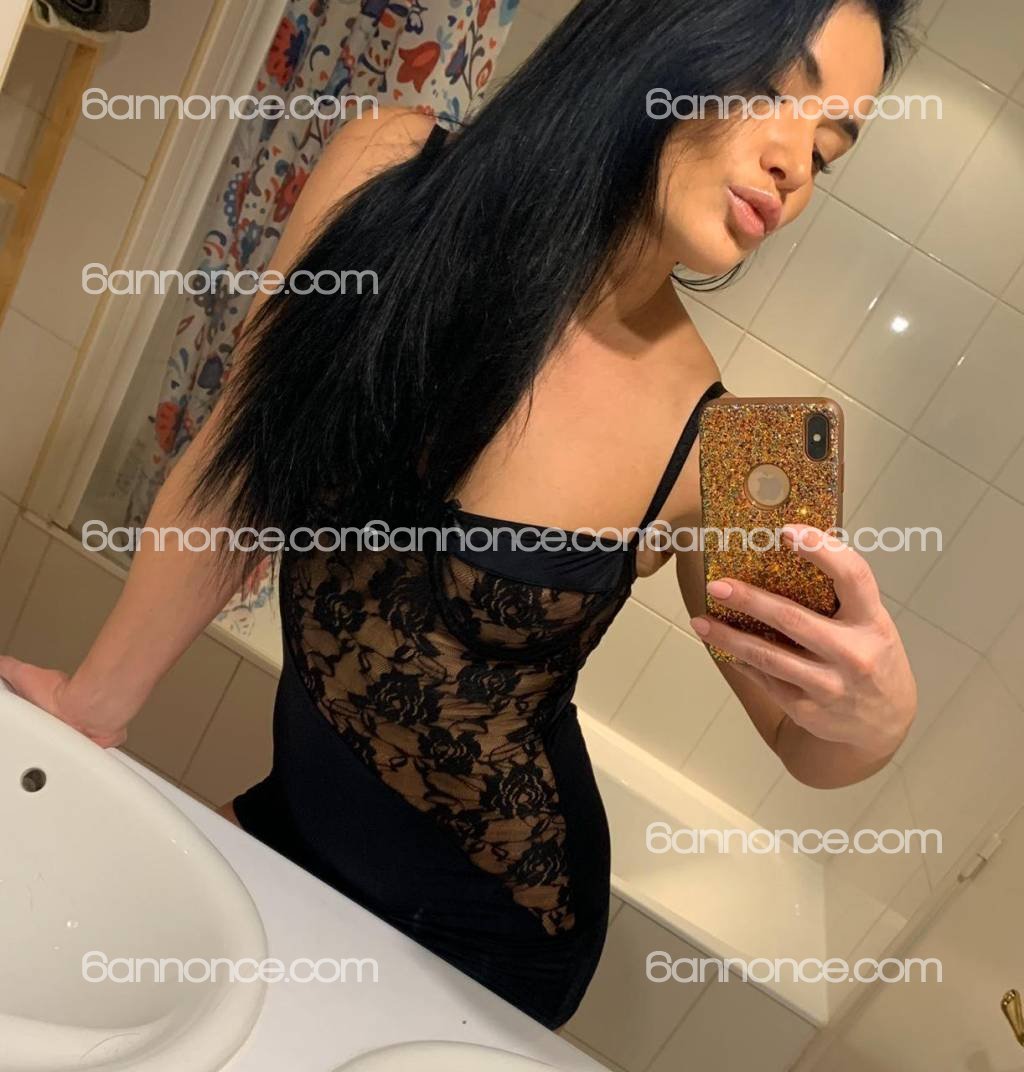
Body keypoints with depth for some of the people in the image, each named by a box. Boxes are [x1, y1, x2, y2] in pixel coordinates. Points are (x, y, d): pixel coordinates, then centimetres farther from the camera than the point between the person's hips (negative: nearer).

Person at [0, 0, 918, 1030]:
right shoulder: (389, 172, -16)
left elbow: (803, 742, -6)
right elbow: (237, 467, -5)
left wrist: (874, 719, -30)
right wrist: (97, 700, 4)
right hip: (295, 817, 3)